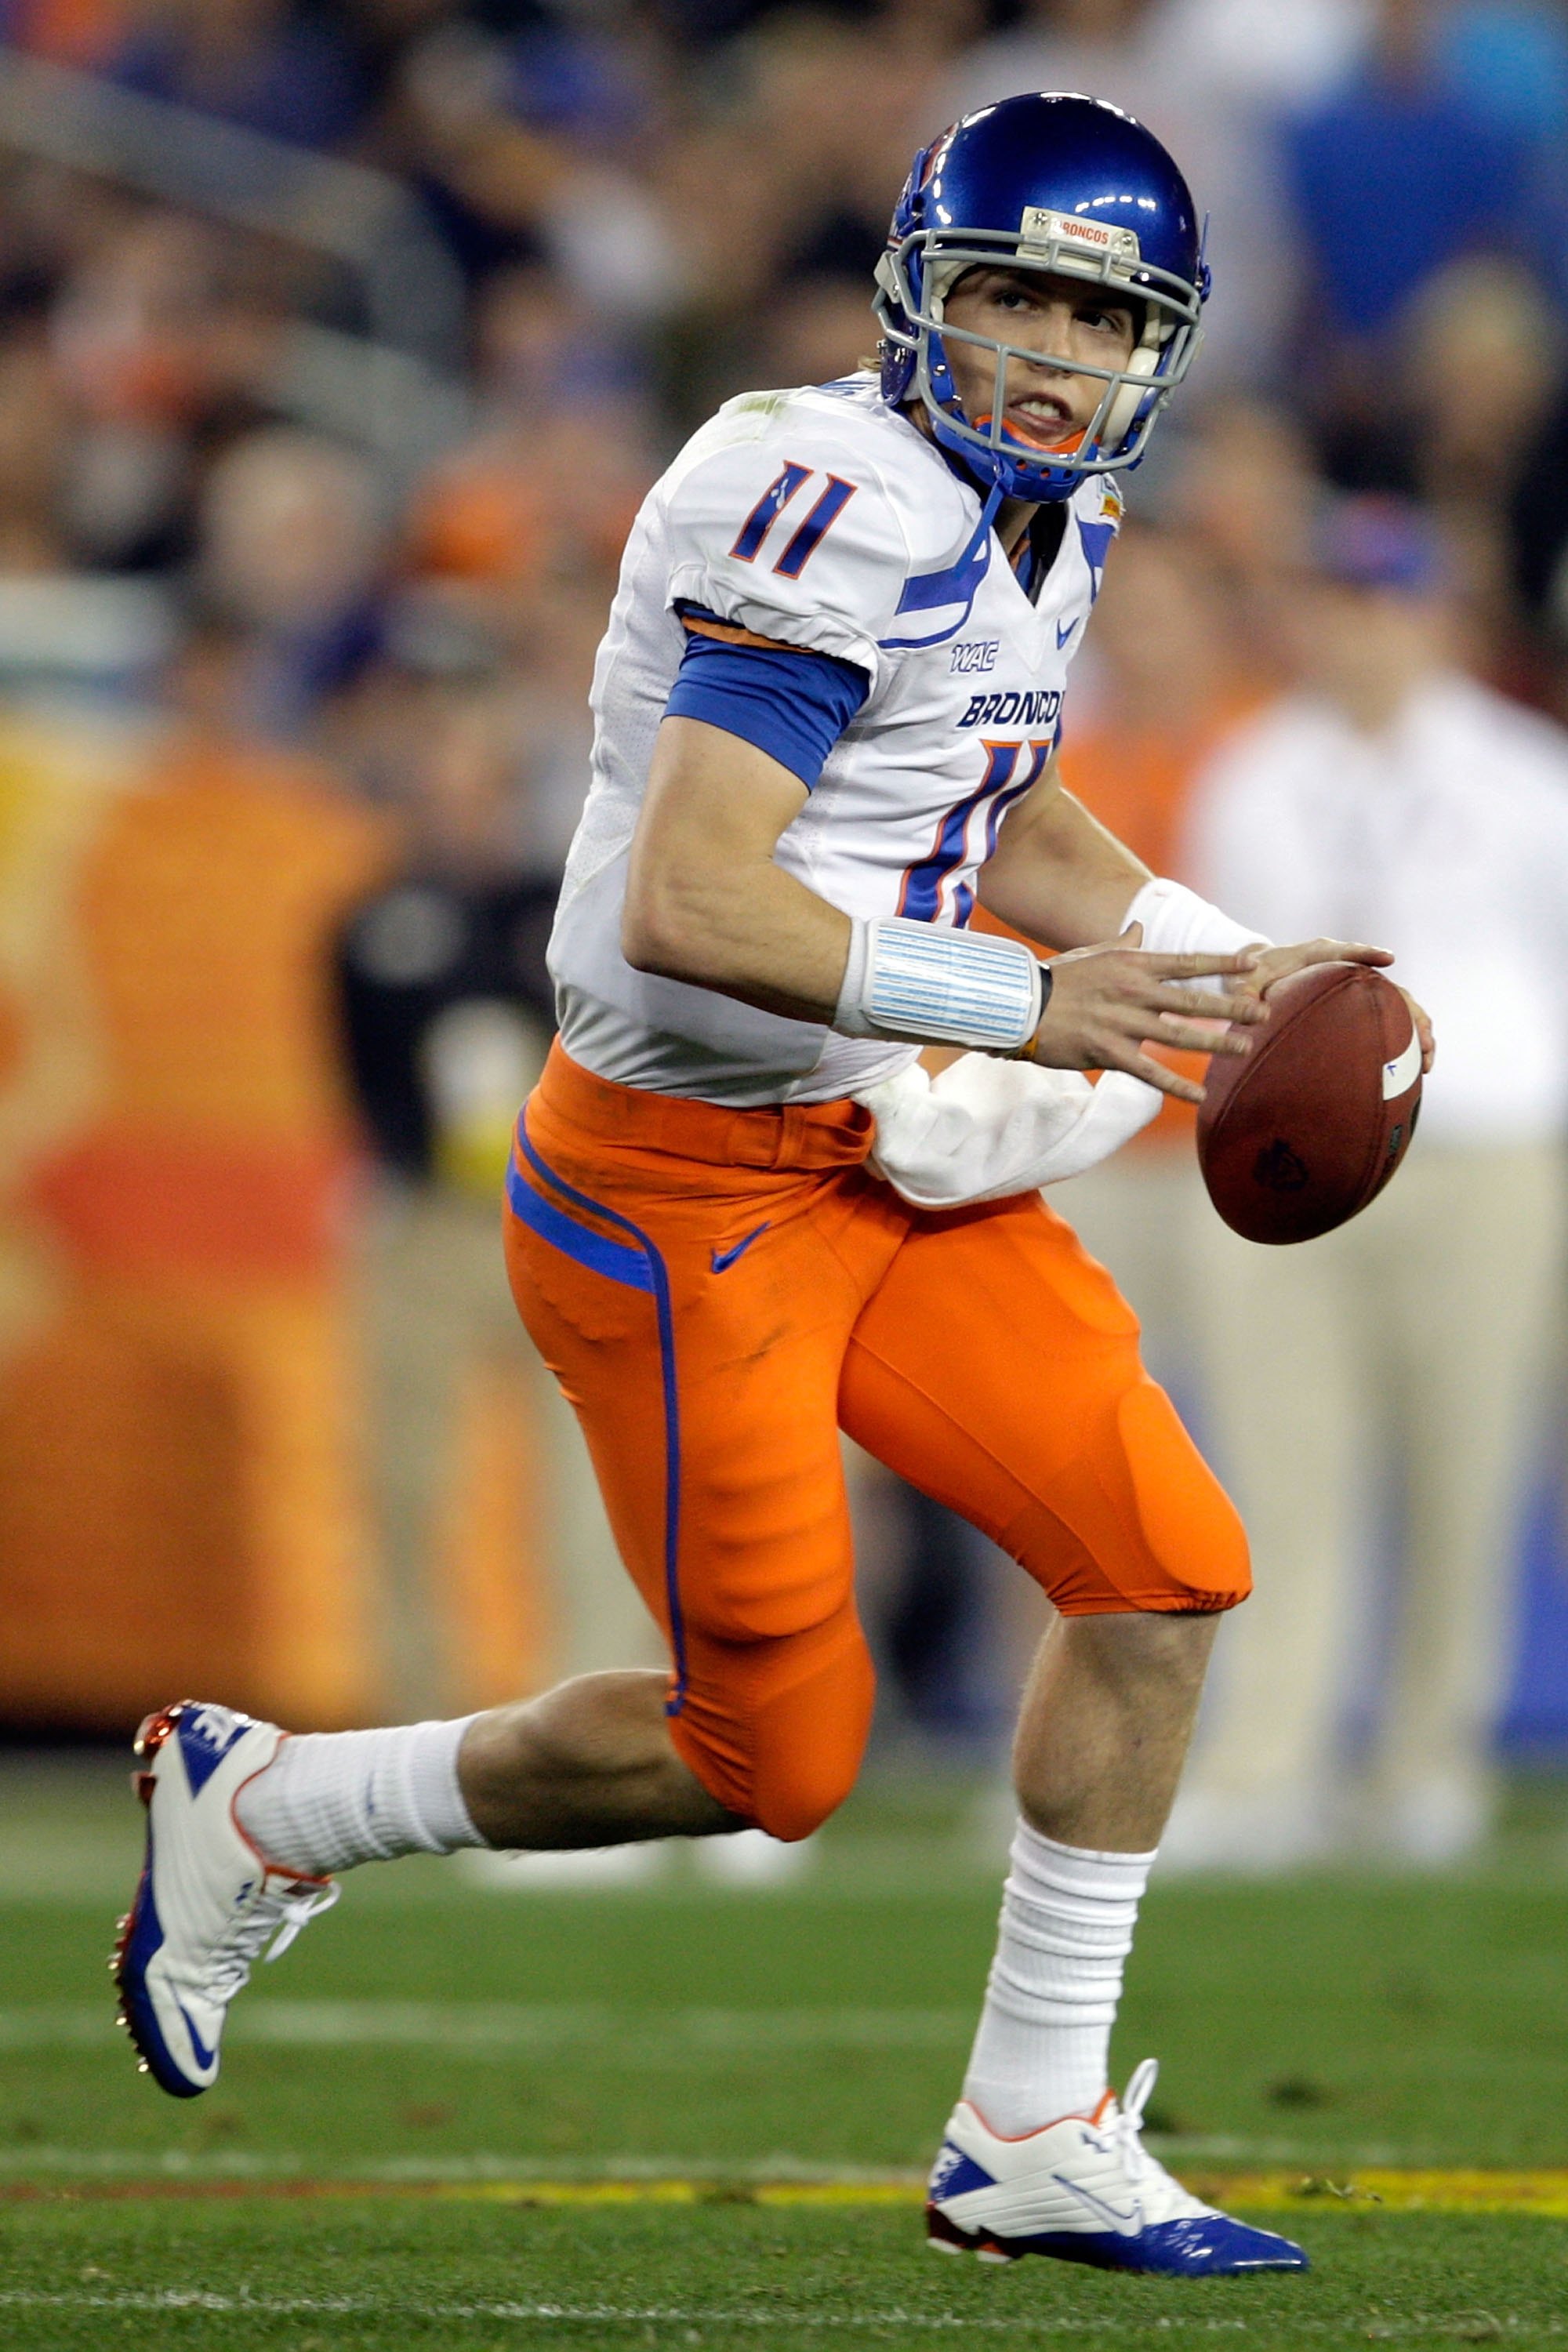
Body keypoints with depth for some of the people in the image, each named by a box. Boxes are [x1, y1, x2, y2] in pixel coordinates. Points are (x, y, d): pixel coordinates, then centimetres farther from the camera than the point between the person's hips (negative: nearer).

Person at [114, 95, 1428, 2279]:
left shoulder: (1036, 524, 8)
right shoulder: (836, 511, -23)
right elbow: (689, 907, -30)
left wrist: (1231, 970, 13)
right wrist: (1017, 1010, -31)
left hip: (881, 1157, 9)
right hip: (691, 1183, -9)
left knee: (1168, 1569, 0)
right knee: (771, 1751, 0)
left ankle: (1034, 2140, 11)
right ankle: (267, 1809, 23)